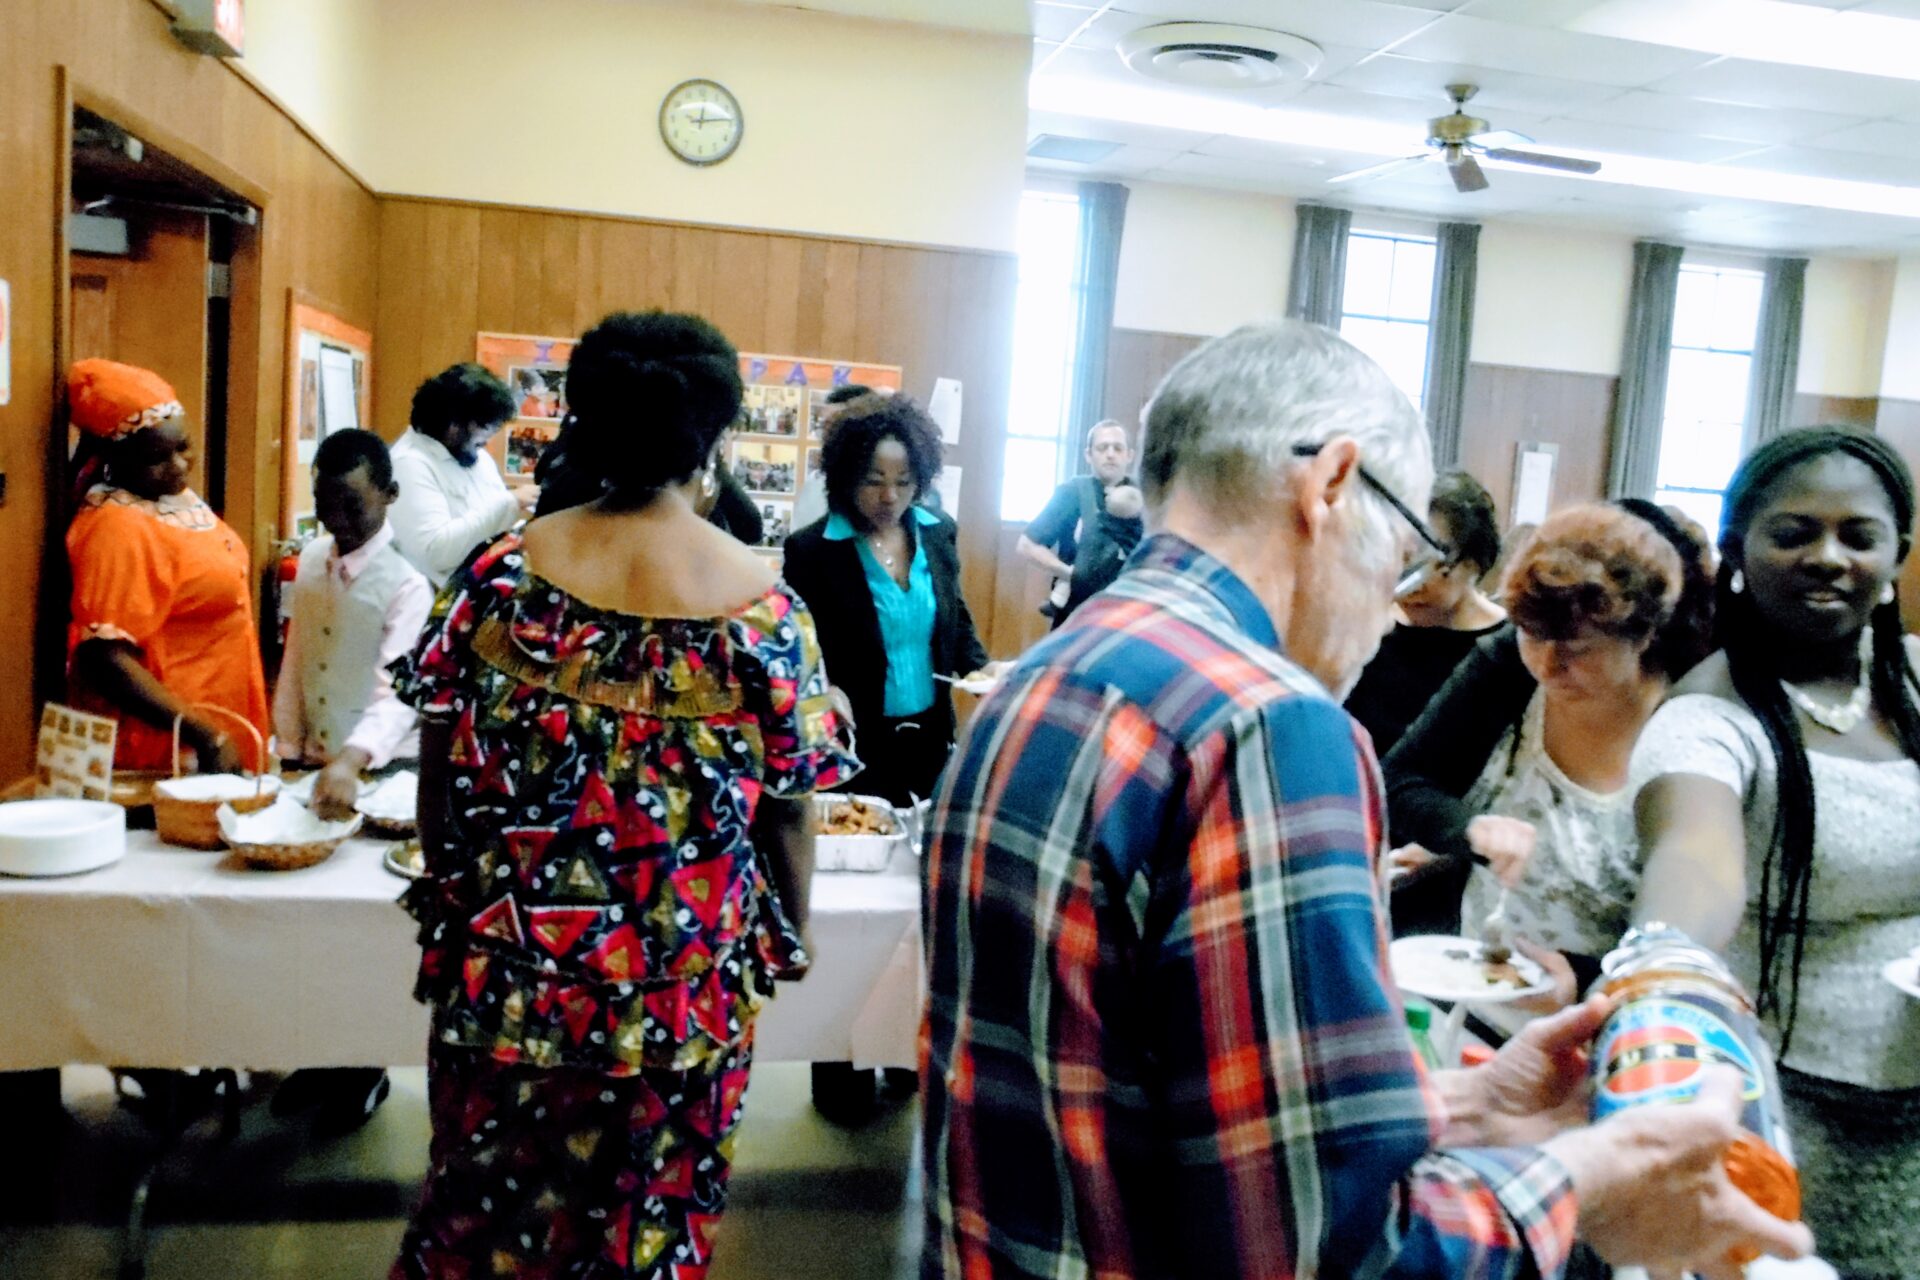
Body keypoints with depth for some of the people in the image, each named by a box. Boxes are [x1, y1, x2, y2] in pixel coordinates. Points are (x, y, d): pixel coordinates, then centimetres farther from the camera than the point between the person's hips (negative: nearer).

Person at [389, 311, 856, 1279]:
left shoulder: (501, 572, -8)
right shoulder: (762, 605, -13)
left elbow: (442, 769, -2)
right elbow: (788, 807, -7)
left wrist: (452, 897, 15)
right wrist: (788, 936, 9)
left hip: (505, 964, 2)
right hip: (680, 984, -2)